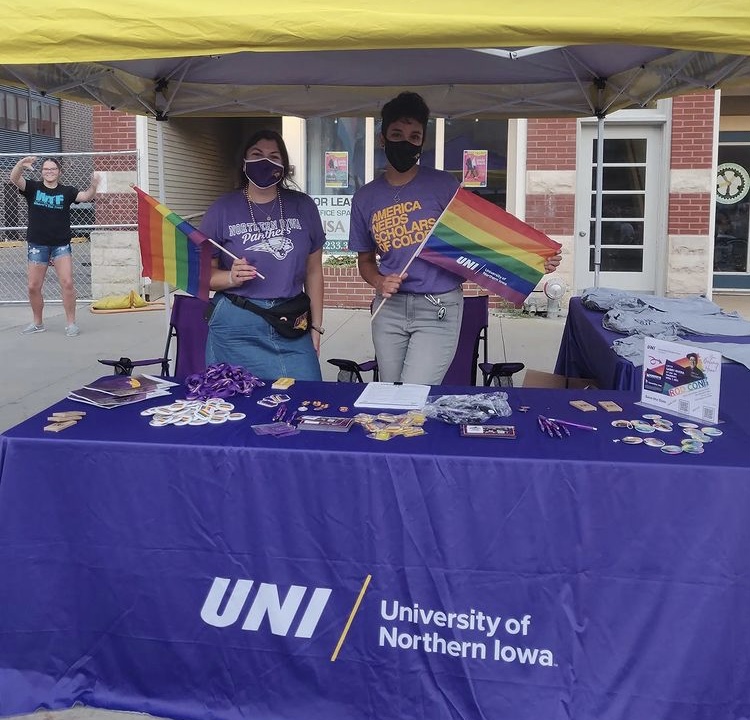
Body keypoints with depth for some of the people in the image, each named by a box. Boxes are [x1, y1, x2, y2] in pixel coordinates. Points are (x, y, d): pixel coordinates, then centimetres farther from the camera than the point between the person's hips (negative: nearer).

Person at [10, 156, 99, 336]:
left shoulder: (67, 191, 2)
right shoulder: (33, 188, 3)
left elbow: (85, 196, -12)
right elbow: (14, 179, -12)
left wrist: (93, 186, -34)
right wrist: (21, 165, -34)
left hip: (61, 245, -1)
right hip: (37, 245, 1)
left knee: (67, 283, -10)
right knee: (33, 287, 7)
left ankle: (71, 323, -1)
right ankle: (38, 323, 24)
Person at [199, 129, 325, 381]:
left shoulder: (302, 206, 7)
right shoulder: (223, 209, 2)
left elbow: (313, 271, 11)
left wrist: (316, 326, 9)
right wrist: (231, 278, -17)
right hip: (237, 326, -1)